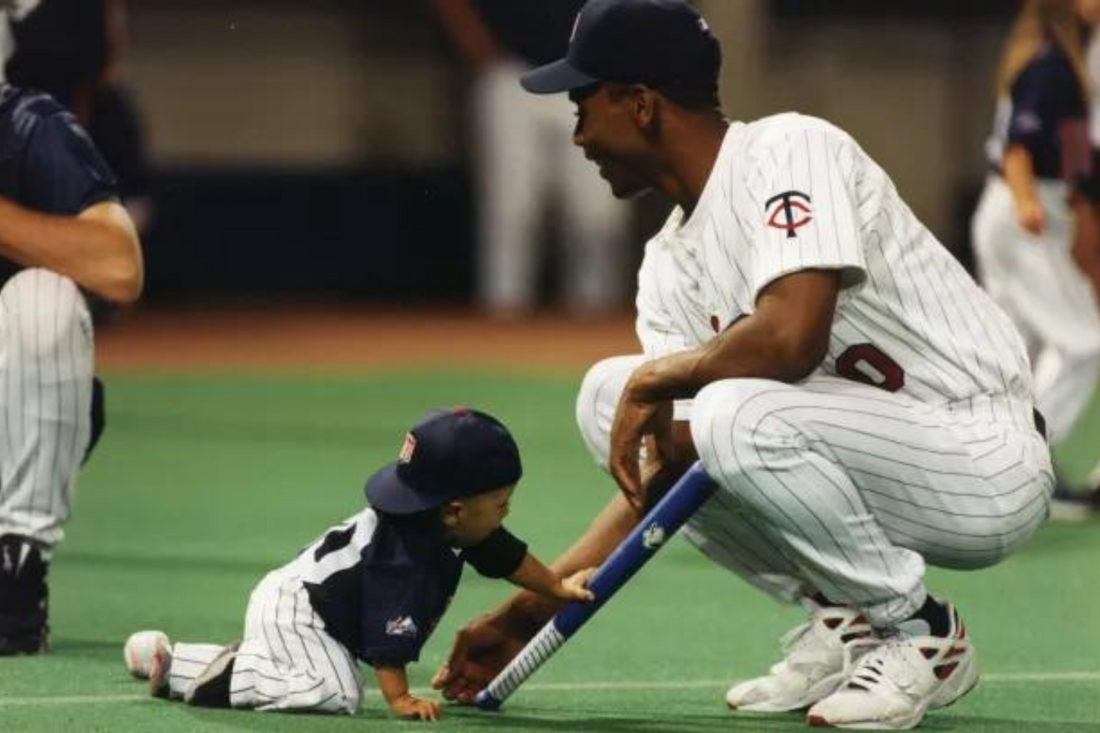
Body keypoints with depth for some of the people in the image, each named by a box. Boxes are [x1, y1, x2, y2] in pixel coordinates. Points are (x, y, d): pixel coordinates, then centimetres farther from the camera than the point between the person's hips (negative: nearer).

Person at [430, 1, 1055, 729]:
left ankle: (923, 637, -10)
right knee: (611, 402, 5)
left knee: (736, 415, -32)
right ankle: (844, 621, 6)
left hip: (991, 458, -9)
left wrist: (658, 377, -15)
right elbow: (661, 479, 8)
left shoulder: (789, 149, -16)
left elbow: (792, 336, -33)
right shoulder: (672, 264, 8)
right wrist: (527, 612, 4)